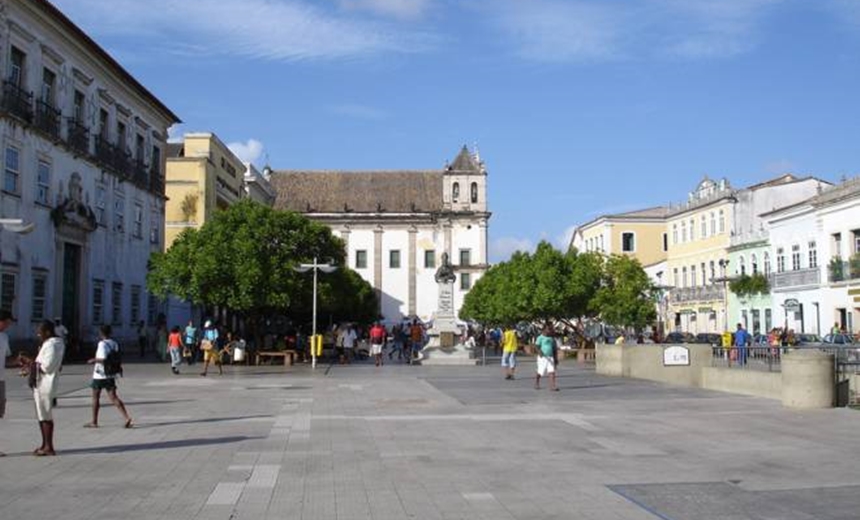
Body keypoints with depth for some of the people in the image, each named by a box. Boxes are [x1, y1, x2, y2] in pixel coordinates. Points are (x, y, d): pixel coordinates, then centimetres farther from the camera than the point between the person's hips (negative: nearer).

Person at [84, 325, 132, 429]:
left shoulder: (102, 344, -15)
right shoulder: (115, 344, 7)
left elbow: (104, 359, -24)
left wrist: (94, 360, -9)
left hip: (99, 375, -6)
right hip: (111, 375, 6)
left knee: (95, 398, 11)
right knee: (113, 398, 2)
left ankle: (94, 422, 20)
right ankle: (127, 417, -14)